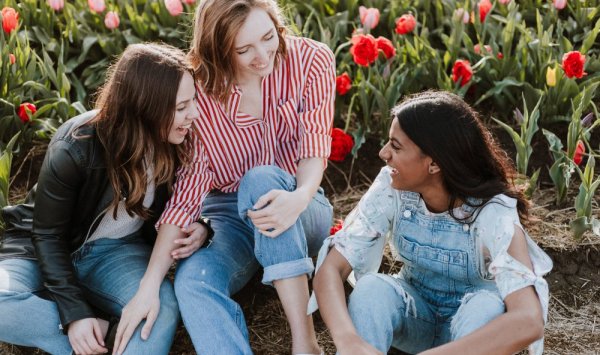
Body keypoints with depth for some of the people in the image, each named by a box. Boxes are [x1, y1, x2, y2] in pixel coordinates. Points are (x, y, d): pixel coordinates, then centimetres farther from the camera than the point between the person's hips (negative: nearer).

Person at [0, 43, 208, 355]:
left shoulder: (173, 143, -13)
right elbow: (48, 235, -16)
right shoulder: (75, 147, -25)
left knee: (164, 306, -31)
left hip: (115, 250, 2)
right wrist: (75, 312, -26)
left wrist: (197, 229, -19)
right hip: (44, 248, -2)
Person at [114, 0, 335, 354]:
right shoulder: (200, 91, -13)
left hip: (298, 209, 0)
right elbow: (189, 187, -15)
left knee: (261, 179, -35)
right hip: (226, 213, 1)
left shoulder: (312, 60, -11)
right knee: (192, 282, -32)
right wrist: (149, 285, -22)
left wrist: (300, 197, -42)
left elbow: (315, 142, -18)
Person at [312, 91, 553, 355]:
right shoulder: (391, 188, -20)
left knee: (489, 306, -36)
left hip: (474, 323, -2)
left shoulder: (493, 213, -30)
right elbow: (330, 268, -25)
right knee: (371, 288, -30)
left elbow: (528, 320, -44)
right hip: (414, 312, 2)